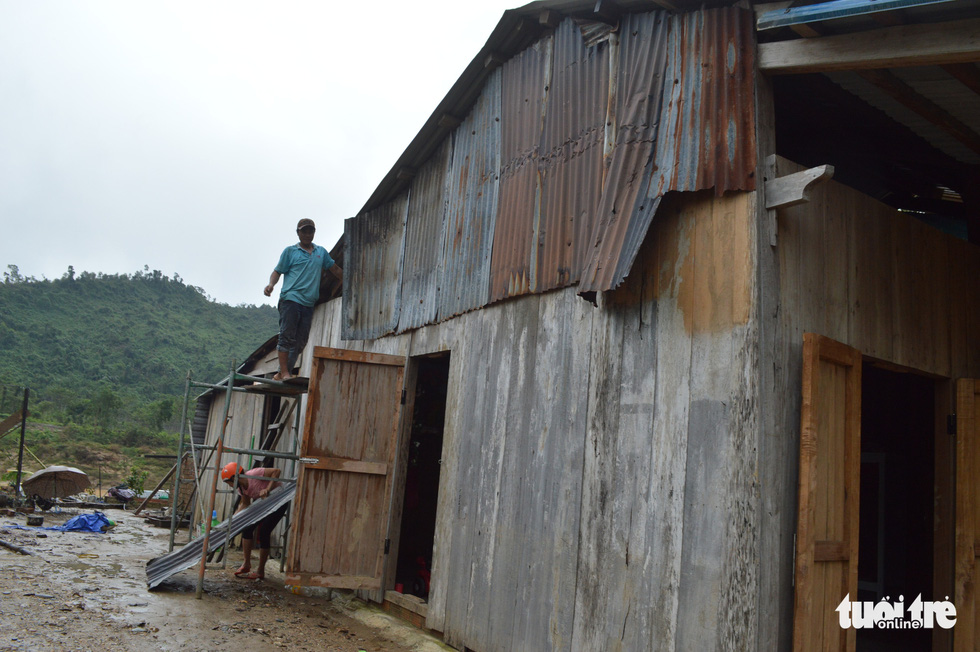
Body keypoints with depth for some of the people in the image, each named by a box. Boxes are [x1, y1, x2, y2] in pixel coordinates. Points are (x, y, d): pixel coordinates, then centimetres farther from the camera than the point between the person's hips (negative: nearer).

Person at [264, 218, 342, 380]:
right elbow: (278, 271, 6)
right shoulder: (290, 251, 8)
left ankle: (282, 374, 4)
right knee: (287, 336, -10)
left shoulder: (321, 252, 20)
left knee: (300, 341, 0)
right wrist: (271, 284, -13)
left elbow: (335, 269, 28)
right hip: (291, 299, -5)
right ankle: (284, 372, -9)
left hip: (308, 303, 5)